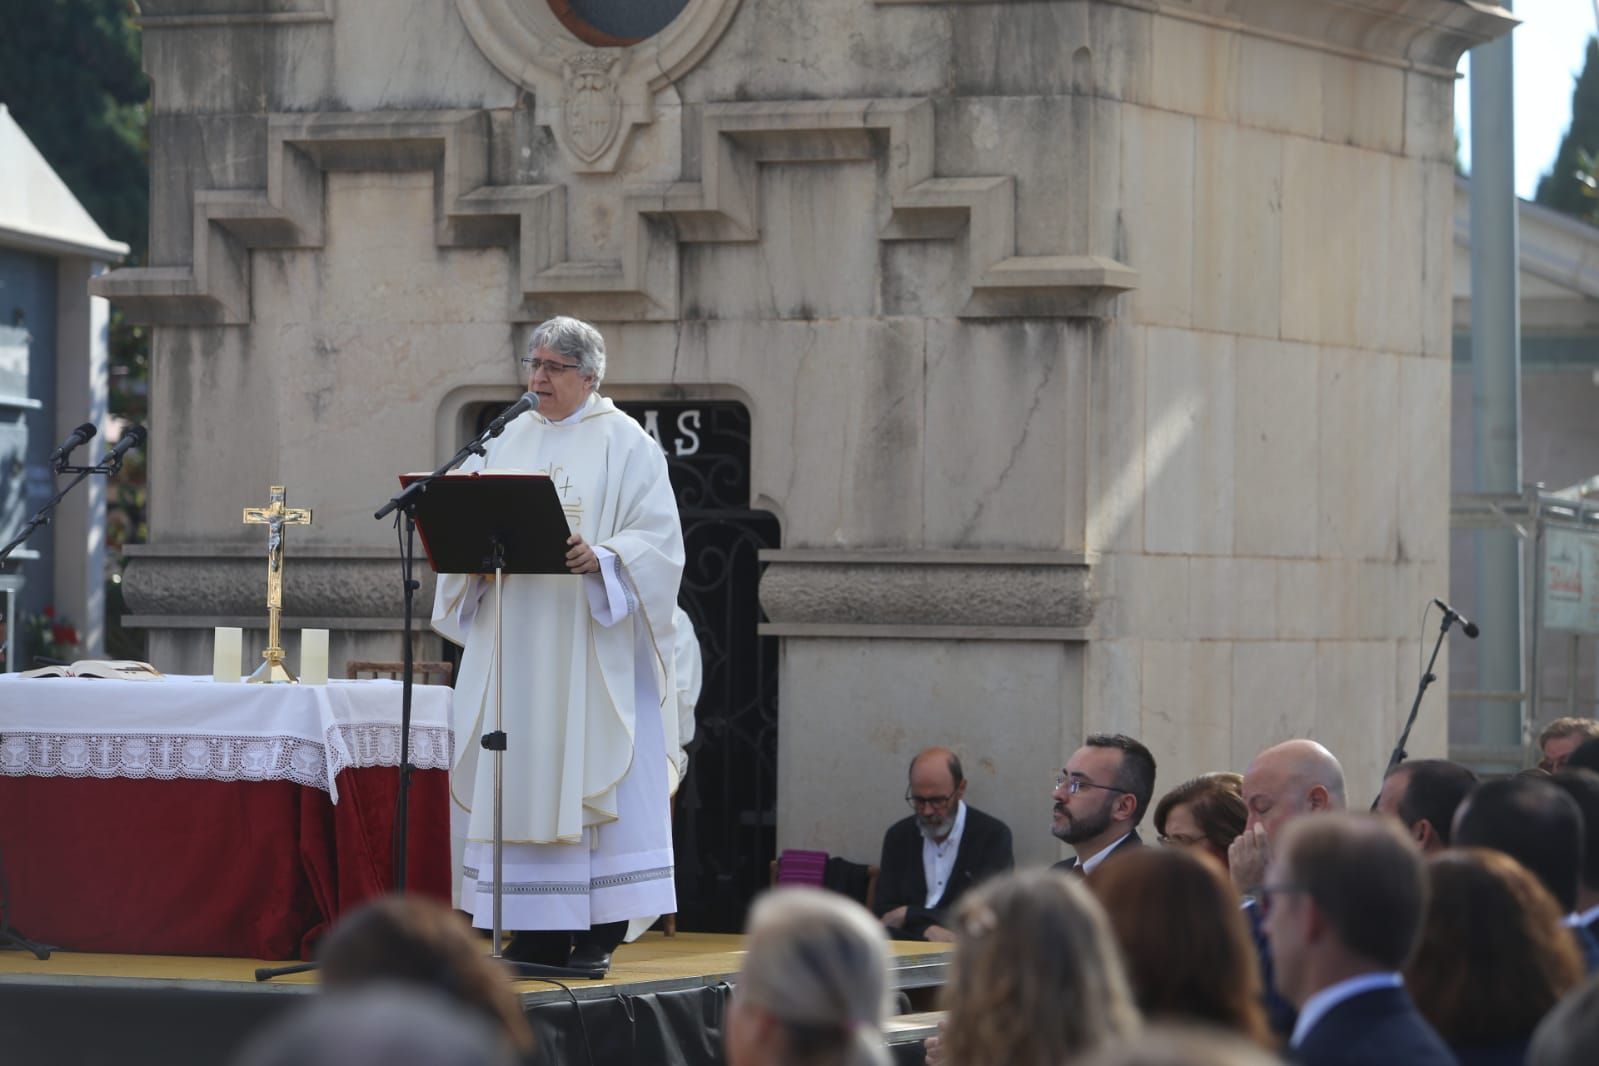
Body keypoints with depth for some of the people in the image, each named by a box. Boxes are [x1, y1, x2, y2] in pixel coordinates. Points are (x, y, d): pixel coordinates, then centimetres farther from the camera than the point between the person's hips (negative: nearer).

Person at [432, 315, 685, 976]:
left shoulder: (625, 444, 0)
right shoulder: (507, 442, 15)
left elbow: (658, 537, -7)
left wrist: (601, 558, -25)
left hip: (593, 643, -5)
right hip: (516, 643, 5)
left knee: (593, 775, -7)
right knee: (522, 776, 2)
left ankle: (599, 935, -6)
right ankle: (540, 932, 6)